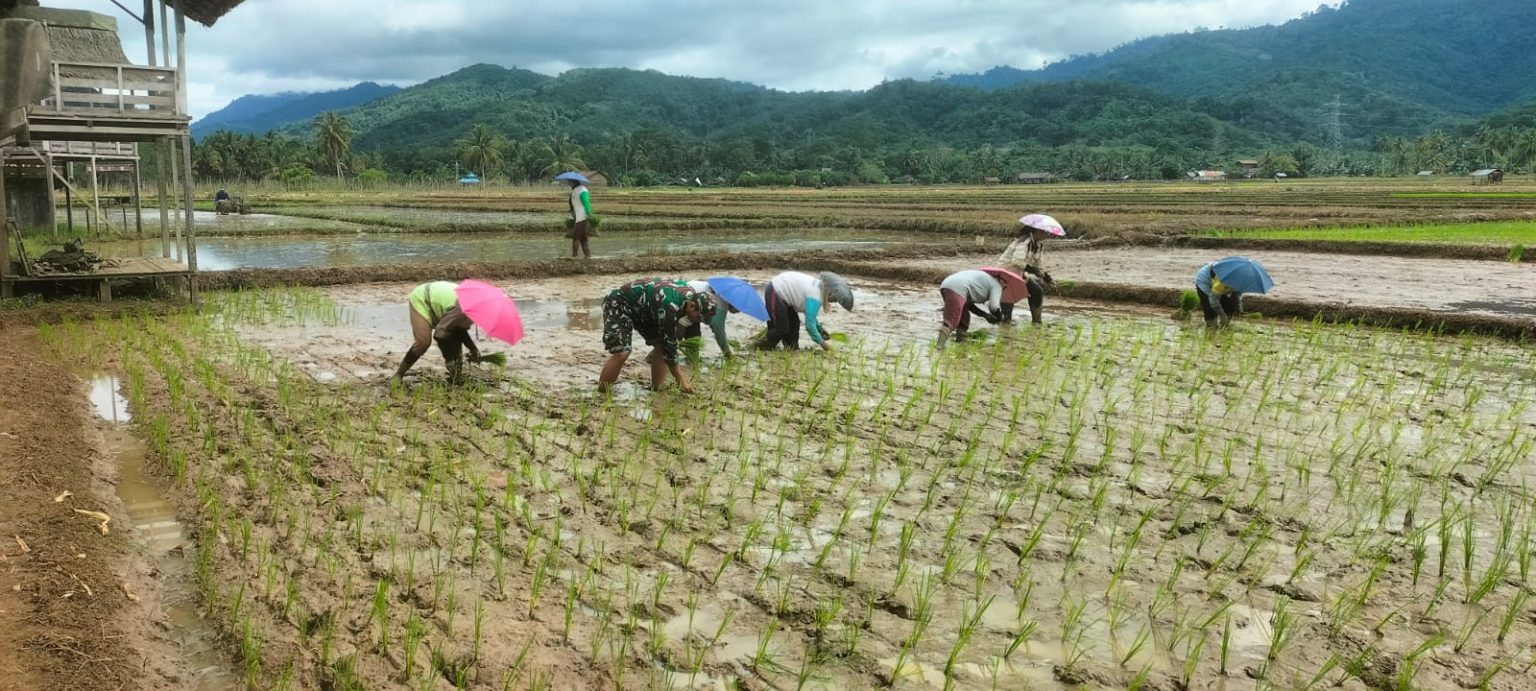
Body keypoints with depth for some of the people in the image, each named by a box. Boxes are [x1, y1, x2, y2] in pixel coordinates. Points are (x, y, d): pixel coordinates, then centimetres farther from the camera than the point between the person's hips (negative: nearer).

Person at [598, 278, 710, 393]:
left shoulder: (691, 295, -10)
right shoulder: (670, 307, -36)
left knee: (661, 345, -4)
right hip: (618, 303, -9)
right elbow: (669, 342, -27)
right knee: (621, 353, -24)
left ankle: (656, 389, 6)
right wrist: (680, 379, -19)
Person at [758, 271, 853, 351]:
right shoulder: (815, 298, -26)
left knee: (794, 323, 11)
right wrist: (822, 343, -14)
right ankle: (763, 345, 14)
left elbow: (811, 315, 17)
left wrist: (820, 329, 12)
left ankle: (791, 347, 20)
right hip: (775, 294, -10)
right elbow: (810, 325, -25)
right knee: (782, 328, -4)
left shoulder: (818, 285, 2)